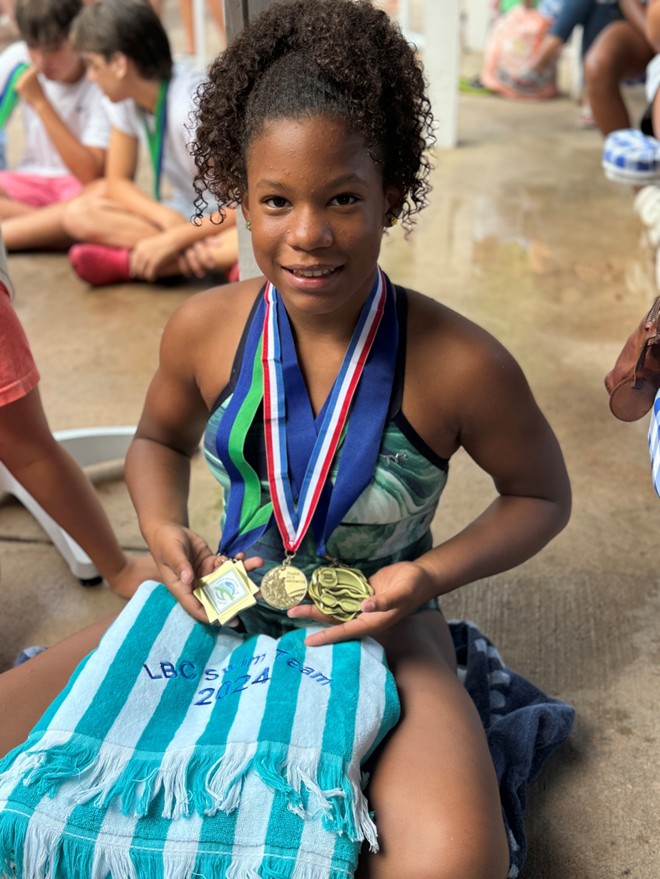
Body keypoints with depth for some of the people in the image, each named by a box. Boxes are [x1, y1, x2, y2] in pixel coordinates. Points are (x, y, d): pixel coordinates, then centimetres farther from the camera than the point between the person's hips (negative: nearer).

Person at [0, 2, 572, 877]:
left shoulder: (461, 366, -21)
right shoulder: (204, 328, -10)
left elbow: (541, 494, -2)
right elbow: (159, 441, 11)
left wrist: (431, 573, -19)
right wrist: (163, 528, -10)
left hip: (376, 630, -3)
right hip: (226, 601, 4)